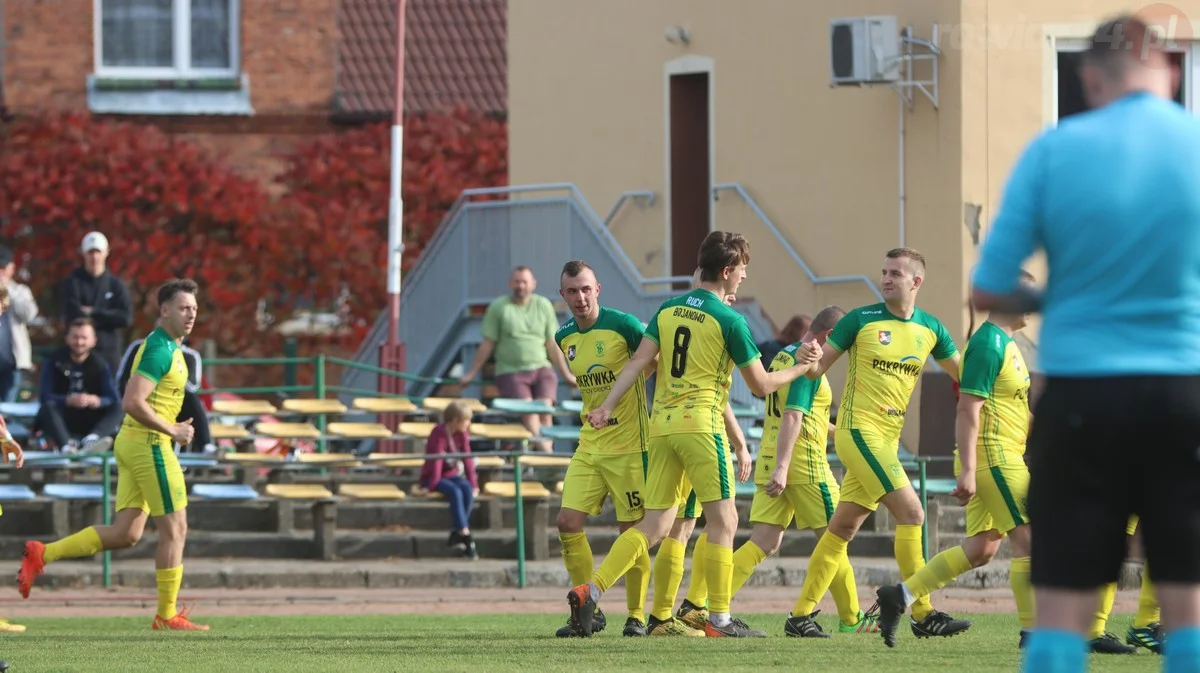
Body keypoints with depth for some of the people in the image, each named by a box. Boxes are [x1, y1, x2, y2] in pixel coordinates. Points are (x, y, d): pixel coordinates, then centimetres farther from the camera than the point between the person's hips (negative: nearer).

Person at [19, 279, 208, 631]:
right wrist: (172, 430, -18)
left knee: (124, 534, 8)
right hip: (149, 444, -10)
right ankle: (167, 615, 3)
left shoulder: (163, 347, 16)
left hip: (132, 443, 10)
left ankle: (42, 554, 7)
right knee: (174, 529, -2)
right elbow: (132, 402, -25)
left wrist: (171, 428, 15)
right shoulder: (160, 349, -16)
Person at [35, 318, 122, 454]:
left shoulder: (100, 365, 3)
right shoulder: (54, 361, -2)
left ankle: (91, 439, -54)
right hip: (63, 421, -2)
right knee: (48, 407, -32)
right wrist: (69, 400, -32)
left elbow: (114, 399, -9)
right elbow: (44, 396, -13)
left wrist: (96, 401, -31)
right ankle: (66, 446, -58)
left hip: (90, 423, 2)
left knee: (119, 409, -23)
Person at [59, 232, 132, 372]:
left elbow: (126, 318, -3)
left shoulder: (116, 285, 8)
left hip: (110, 352, 3)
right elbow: (73, 316, -11)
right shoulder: (73, 283, 1)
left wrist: (94, 312, -7)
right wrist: (107, 318, -10)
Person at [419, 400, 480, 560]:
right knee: (455, 492, -34)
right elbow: (436, 459, -22)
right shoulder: (439, 434, -15)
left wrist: (473, 483, -5)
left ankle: (456, 534, -24)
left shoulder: (462, 435, 3)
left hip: (453, 474, 6)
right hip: (433, 476, -6)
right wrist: (434, 485, -27)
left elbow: (467, 459, 2)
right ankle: (465, 535, -36)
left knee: (467, 489, -27)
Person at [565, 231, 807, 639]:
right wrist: (800, 370, 15)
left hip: (661, 423, 6)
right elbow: (761, 385, 0)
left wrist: (607, 407, 5)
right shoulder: (729, 321, -5)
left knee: (655, 525, 7)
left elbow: (638, 363, 5)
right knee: (723, 520, 0)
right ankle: (719, 619, -3)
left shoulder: (668, 310, 12)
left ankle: (591, 591, -7)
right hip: (701, 423, -6)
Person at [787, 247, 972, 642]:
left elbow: (962, 373, 18)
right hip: (859, 428, -6)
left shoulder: (930, 329, 8)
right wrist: (808, 359, -24)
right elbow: (818, 368, -1)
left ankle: (802, 614, 13)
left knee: (843, 527, 8)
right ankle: (923, 615, -14)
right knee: (910, 511, -16)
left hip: (888, 438, 6)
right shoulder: (861, 320, -5)